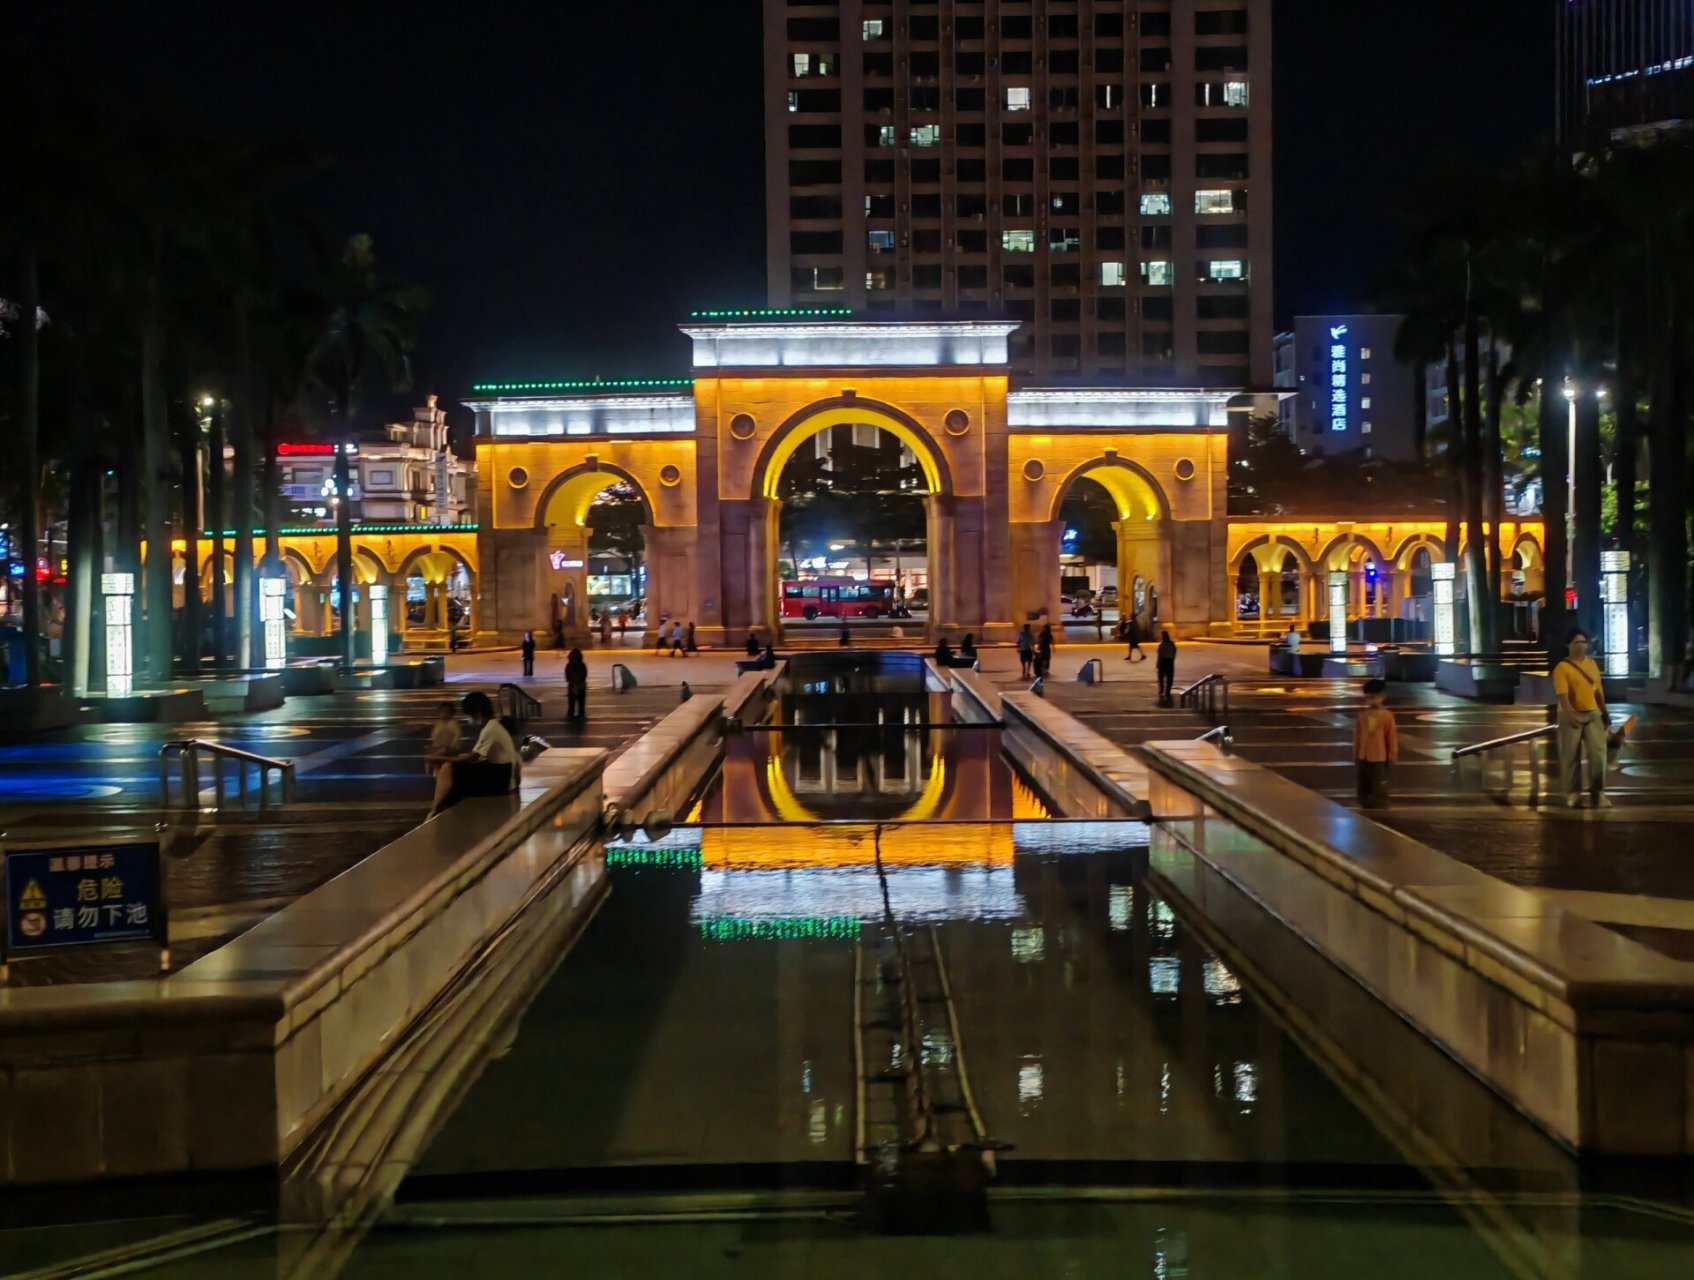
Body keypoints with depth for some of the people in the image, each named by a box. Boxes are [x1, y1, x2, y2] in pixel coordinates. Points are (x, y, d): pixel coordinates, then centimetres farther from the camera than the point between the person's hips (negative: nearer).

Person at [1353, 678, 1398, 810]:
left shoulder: (1387, 715, -8)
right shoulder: (1362, 715, 3)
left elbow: (1391, 737, -4)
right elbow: (1357, 737, 8)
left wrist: (1393, 755, -3)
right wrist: (1355, 757, 8)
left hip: (1380, 758, -4)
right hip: (1363, 758, 5)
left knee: (1379, 789, -2)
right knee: (1364, 787, 13)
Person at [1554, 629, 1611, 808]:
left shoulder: (1592, 664, 9)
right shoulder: (1562, 668, -11)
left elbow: (1598, 689, 15)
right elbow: (1562, 695, -19)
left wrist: (1604, 711, 11)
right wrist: (1571, 714, -31)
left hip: (1593, 714, 5)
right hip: (1571, 716, -5)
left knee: (1598, 753, -3)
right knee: (1570, 756, 2)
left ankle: (1598, 795, -1)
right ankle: (1573, 794, 11)